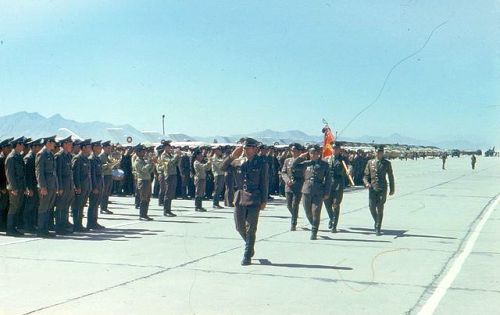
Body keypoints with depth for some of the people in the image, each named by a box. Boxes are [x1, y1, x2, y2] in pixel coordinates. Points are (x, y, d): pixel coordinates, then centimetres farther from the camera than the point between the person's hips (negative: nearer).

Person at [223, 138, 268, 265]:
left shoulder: (261, 163, -2)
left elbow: (264, 183, -1)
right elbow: (223, 167, 7)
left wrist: (264, 201, -4)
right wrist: (232, 156, -6)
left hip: (254, 199, -4)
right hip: (240, 197, 4)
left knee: (250, 229, -2)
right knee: (240, 227, 11)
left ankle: (247, 256, 6)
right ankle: (250, 247, 34)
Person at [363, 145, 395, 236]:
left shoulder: (387, 163, 4)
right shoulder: (370, 162, 8)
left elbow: (391, 177, 10)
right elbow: (366, 175, 11)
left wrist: (392, 189, 10)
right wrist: (366, 183, -9)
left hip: (382, 189, -2)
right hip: (372, 188, 2)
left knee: (380, 208, -3)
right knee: (372, 207, -2)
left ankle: (378, 228, 4)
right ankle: (377, 222, 26)